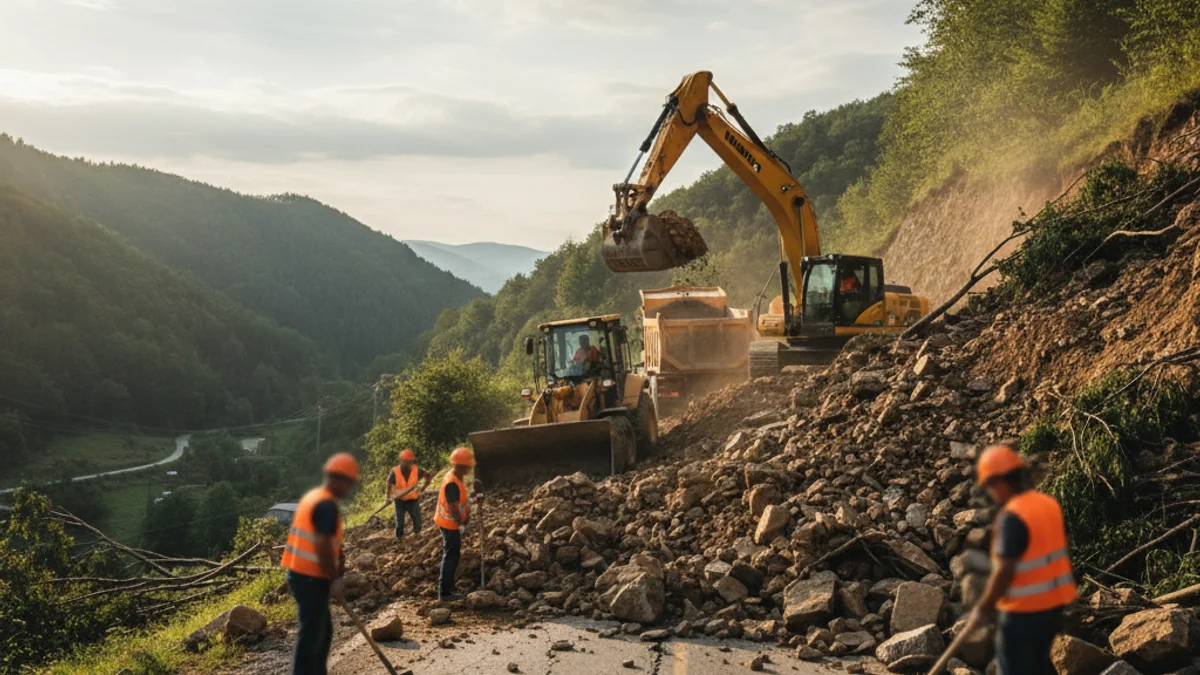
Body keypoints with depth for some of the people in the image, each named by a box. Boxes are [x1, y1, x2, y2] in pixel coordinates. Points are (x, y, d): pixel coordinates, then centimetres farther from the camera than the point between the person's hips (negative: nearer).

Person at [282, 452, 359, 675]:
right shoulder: (328, 506, -19)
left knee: (323, 631, 19)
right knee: (311, 635, -3)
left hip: (300, 573, 10)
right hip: (311, 579, -10)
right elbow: (323, 547, -23)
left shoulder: (313, 496, 13)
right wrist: (335, 580, -15)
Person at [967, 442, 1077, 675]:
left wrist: (984, 607, -10)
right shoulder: (1050, 504, 3)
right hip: (1053, 605, 8)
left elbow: (1004, 572, -23)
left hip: (1023, 612, -8)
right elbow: (1053, 553, 11)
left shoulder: (1012, 517, -23)